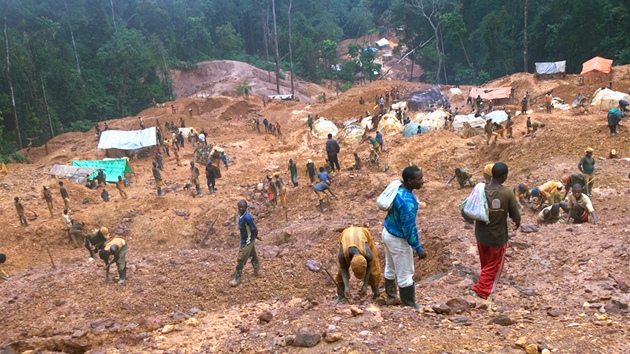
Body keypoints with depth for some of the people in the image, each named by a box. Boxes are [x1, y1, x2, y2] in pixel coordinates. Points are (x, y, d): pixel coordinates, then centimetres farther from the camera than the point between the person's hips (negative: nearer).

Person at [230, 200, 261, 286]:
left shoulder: (247, 217, -31)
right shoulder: (240, 215, -3)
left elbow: (255, 229, -23)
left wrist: (255, 237, -3)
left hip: (247, 241, -9)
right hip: (244, 240, 9)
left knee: (241, 260, 1)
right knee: (253, 255, 25)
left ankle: (237, 278, 13)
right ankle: (257, 271, 44)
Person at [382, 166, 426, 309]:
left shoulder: (398, 189, -4)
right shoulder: (407, 201, -32)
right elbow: (409, 227, -26)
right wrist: (418, 248, -16)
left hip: (387, 233, 9)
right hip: (398, 239, -9)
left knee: (390, 269, 24)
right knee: (405, 275, 8)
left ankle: (391, 296, 42)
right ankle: (410, 306, 23)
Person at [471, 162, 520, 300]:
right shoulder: (507, 193, -20)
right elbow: (515, 216, -11)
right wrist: (518, 223, 12)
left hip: (481, 234, 4)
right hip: (498, 236, -4)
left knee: (485, 263, 26)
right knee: (494, 265, 17)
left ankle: (484, 285, 46)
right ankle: (482, 289, 14)